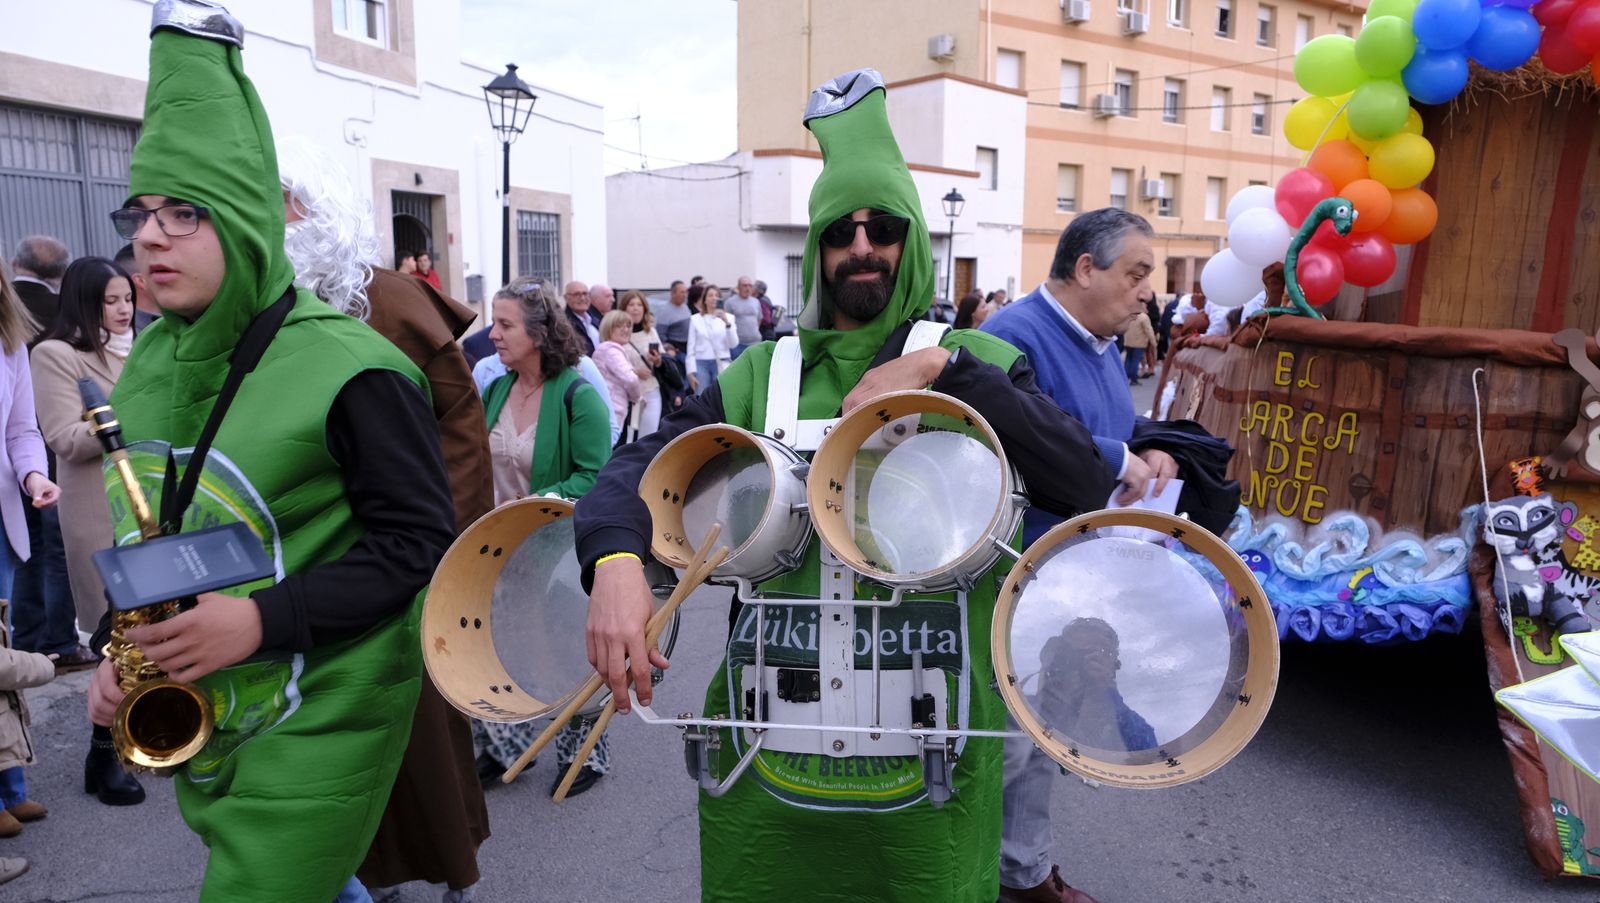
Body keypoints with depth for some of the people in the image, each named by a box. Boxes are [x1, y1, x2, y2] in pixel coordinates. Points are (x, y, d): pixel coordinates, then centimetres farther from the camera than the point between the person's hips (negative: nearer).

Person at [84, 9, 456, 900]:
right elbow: (153, 530, 16)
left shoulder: (348, 371, -19)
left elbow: (421, 543, -18)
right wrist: (124, 645, 5)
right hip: (198, 720, 7)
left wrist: (264, 618, -23)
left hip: (321, 722, -7)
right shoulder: (151, 359, 4)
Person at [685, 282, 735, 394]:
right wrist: (691, 371, 0)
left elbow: (733, 344, -4)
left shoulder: (728, 317, 6)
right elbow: (691, 348, 6)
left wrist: (727, 323, -16)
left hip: (722, 364, 0)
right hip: (701, 364, 0)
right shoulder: (695, 319, 6)